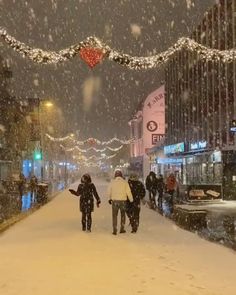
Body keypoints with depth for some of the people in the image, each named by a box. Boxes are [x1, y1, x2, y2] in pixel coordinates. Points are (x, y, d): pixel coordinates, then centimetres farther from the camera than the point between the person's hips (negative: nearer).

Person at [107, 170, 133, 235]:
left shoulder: (112, 182, -2)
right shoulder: (125, 182, -4)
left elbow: (109, 192, 6)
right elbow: (128, 192, -6)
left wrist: (109, 198, 22)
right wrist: (131, 200, 3)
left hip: (115, 201, 0)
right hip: (123, 200, 0)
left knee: (114, 215, 9)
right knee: (123, 215, 18)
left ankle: (115, 230, 6)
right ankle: (122, 229, 21)